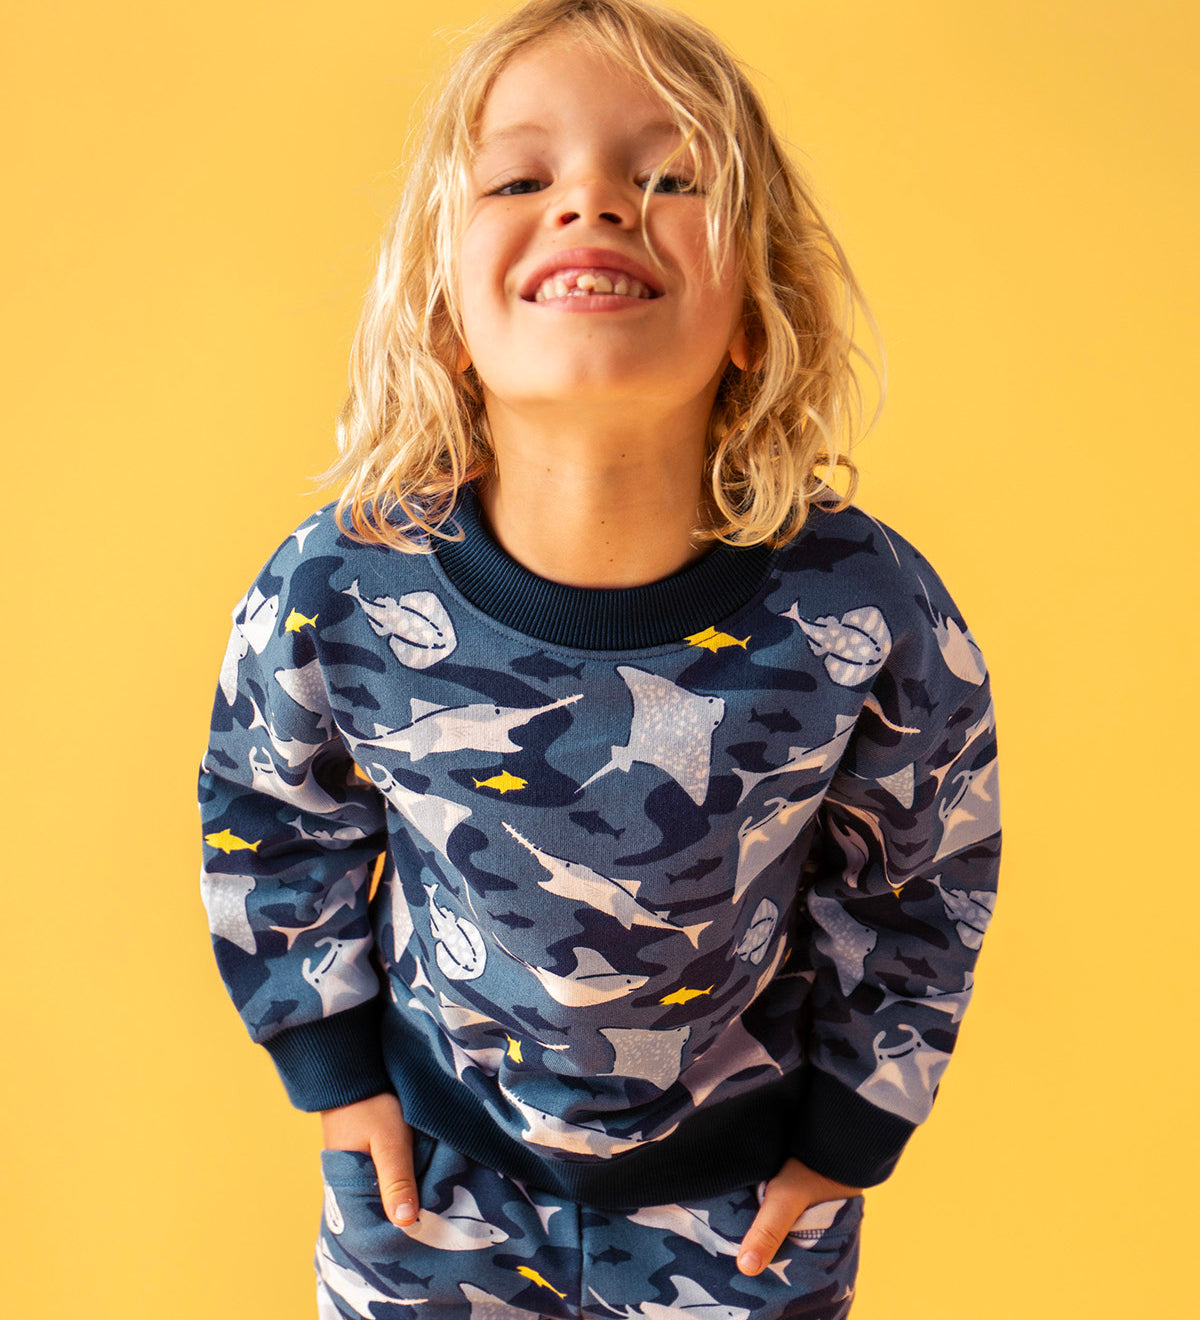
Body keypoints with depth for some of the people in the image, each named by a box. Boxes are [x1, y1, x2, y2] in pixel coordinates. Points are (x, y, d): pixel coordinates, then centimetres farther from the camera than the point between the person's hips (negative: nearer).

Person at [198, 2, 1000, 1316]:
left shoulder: (868, 614, -24)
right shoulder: (335, 596, -22)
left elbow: (919, 879, -6)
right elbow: (266, 825, -2)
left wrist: (848, 1132, 0)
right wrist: (335, 1063, 2)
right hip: (426, 1160, 1)